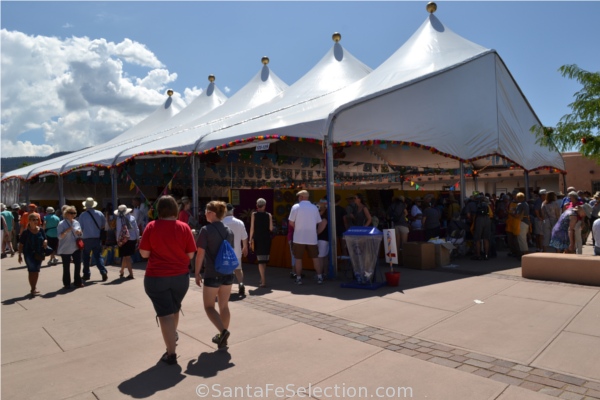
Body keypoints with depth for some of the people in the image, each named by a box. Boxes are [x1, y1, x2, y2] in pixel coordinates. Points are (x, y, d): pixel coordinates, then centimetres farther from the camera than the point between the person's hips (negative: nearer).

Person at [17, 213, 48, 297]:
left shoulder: (41, 230, 2)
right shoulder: (26, 232, -9)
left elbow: (45, 240, 12)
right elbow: (21, 244, -5)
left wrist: (45, 242, -11)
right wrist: (20, 255, -8)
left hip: (39, 254, 4)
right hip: (29, 254, -4)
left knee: (36, 271, 13)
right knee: (32, 271, -5)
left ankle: (34, 288, 28)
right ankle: (33, 289, 2)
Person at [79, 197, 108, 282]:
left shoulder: (83, 215, -10)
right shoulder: (99, 214, -2)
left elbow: (80, 228, -6)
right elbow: (104, 225, 6)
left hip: (87, 239, -2)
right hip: (97, 238, 2)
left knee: (86, 257, 13)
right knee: (98, 256, 6)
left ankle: (86, 275, 20)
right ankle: (103, 272, -10)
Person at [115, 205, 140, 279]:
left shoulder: (119, 219, -9)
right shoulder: (132, 217, 3)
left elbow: (119, 230, -10)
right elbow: (137, 229, 4)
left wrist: (118, 240, -3)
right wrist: (138, 238, 11)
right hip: (133, 239, 5)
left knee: (126, 257, 2)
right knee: (125, 256, 20)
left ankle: (131, 274, -1)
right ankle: (121, 271, 36)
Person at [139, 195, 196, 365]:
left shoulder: (151, 226, -9)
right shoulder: (184, 227, -6)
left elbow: (144, 253, -6)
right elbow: (190, 255, -4)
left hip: (156, 277, -2)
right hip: (180, 276, 3)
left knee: (165, 314, 3)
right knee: (175, 309, 25)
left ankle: (171, 353, 4)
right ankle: (173, 335, 47)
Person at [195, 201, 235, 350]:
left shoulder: (206, 230, -12)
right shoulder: (229, 231, 6)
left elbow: (200, 254, -12)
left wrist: (197, 273, -3)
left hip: (212, 275, -6)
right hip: (227, 274, 6)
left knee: (209, 306, 8)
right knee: (224, 306, 15)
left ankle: (223, 331, -10)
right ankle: (222, 338, 23)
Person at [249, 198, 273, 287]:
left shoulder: (254, 214, -3)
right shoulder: (269, 215, 0)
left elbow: (252, 228, -5)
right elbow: (271, 228, -4)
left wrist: (250, 239, 3)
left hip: (257, 239, -2)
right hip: (266, 239, 2)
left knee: (261, 260, -1)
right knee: (264, 260, 17)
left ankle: (263, 281, -7)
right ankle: (263, 279, 30)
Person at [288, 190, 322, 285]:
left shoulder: (296, 207, -7)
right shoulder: (314, 207, 2)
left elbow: (291, 223, -8)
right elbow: (318, 222, 4)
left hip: (299, 238, -2)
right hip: (312, 238, 3)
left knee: (298, 258, 8)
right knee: (315, 258, 12)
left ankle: (299, 278, 11)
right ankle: (320, 277, 13)